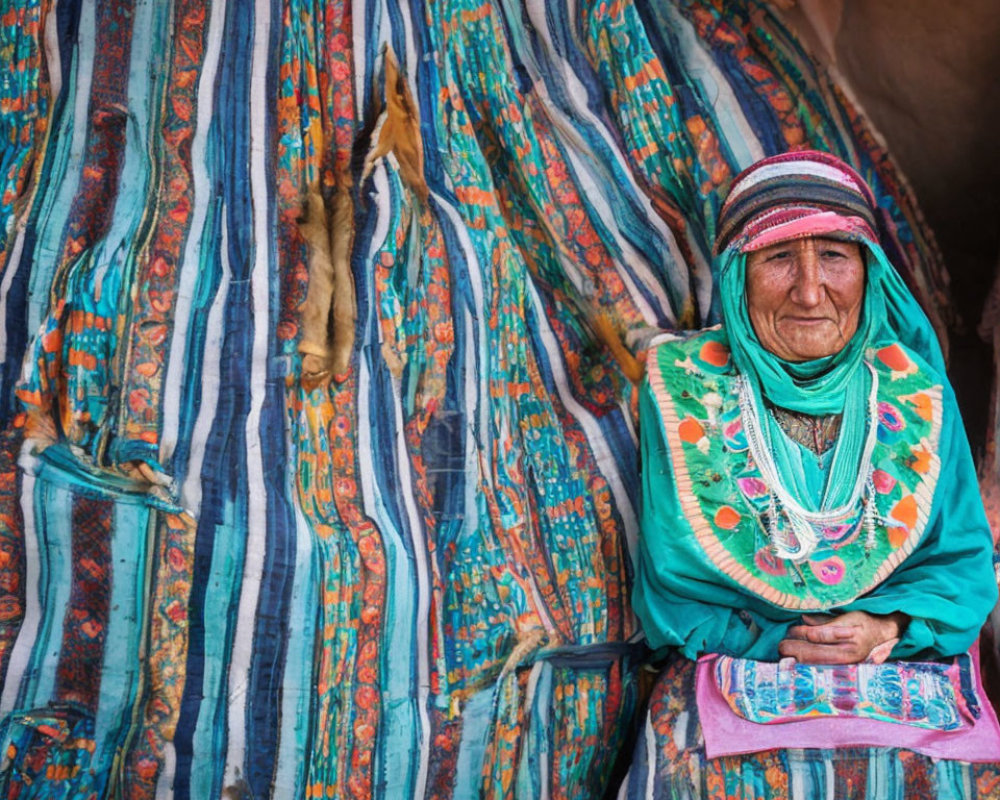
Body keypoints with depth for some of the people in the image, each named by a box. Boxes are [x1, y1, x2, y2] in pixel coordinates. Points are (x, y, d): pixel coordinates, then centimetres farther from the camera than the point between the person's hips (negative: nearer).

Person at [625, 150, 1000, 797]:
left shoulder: (917, 394, 2)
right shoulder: (684, 387, -2)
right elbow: (671, 585, 0)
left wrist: (887, 627, -13)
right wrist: (777, 639, -13)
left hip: (910, 670, 2)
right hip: (736, 676, -1)